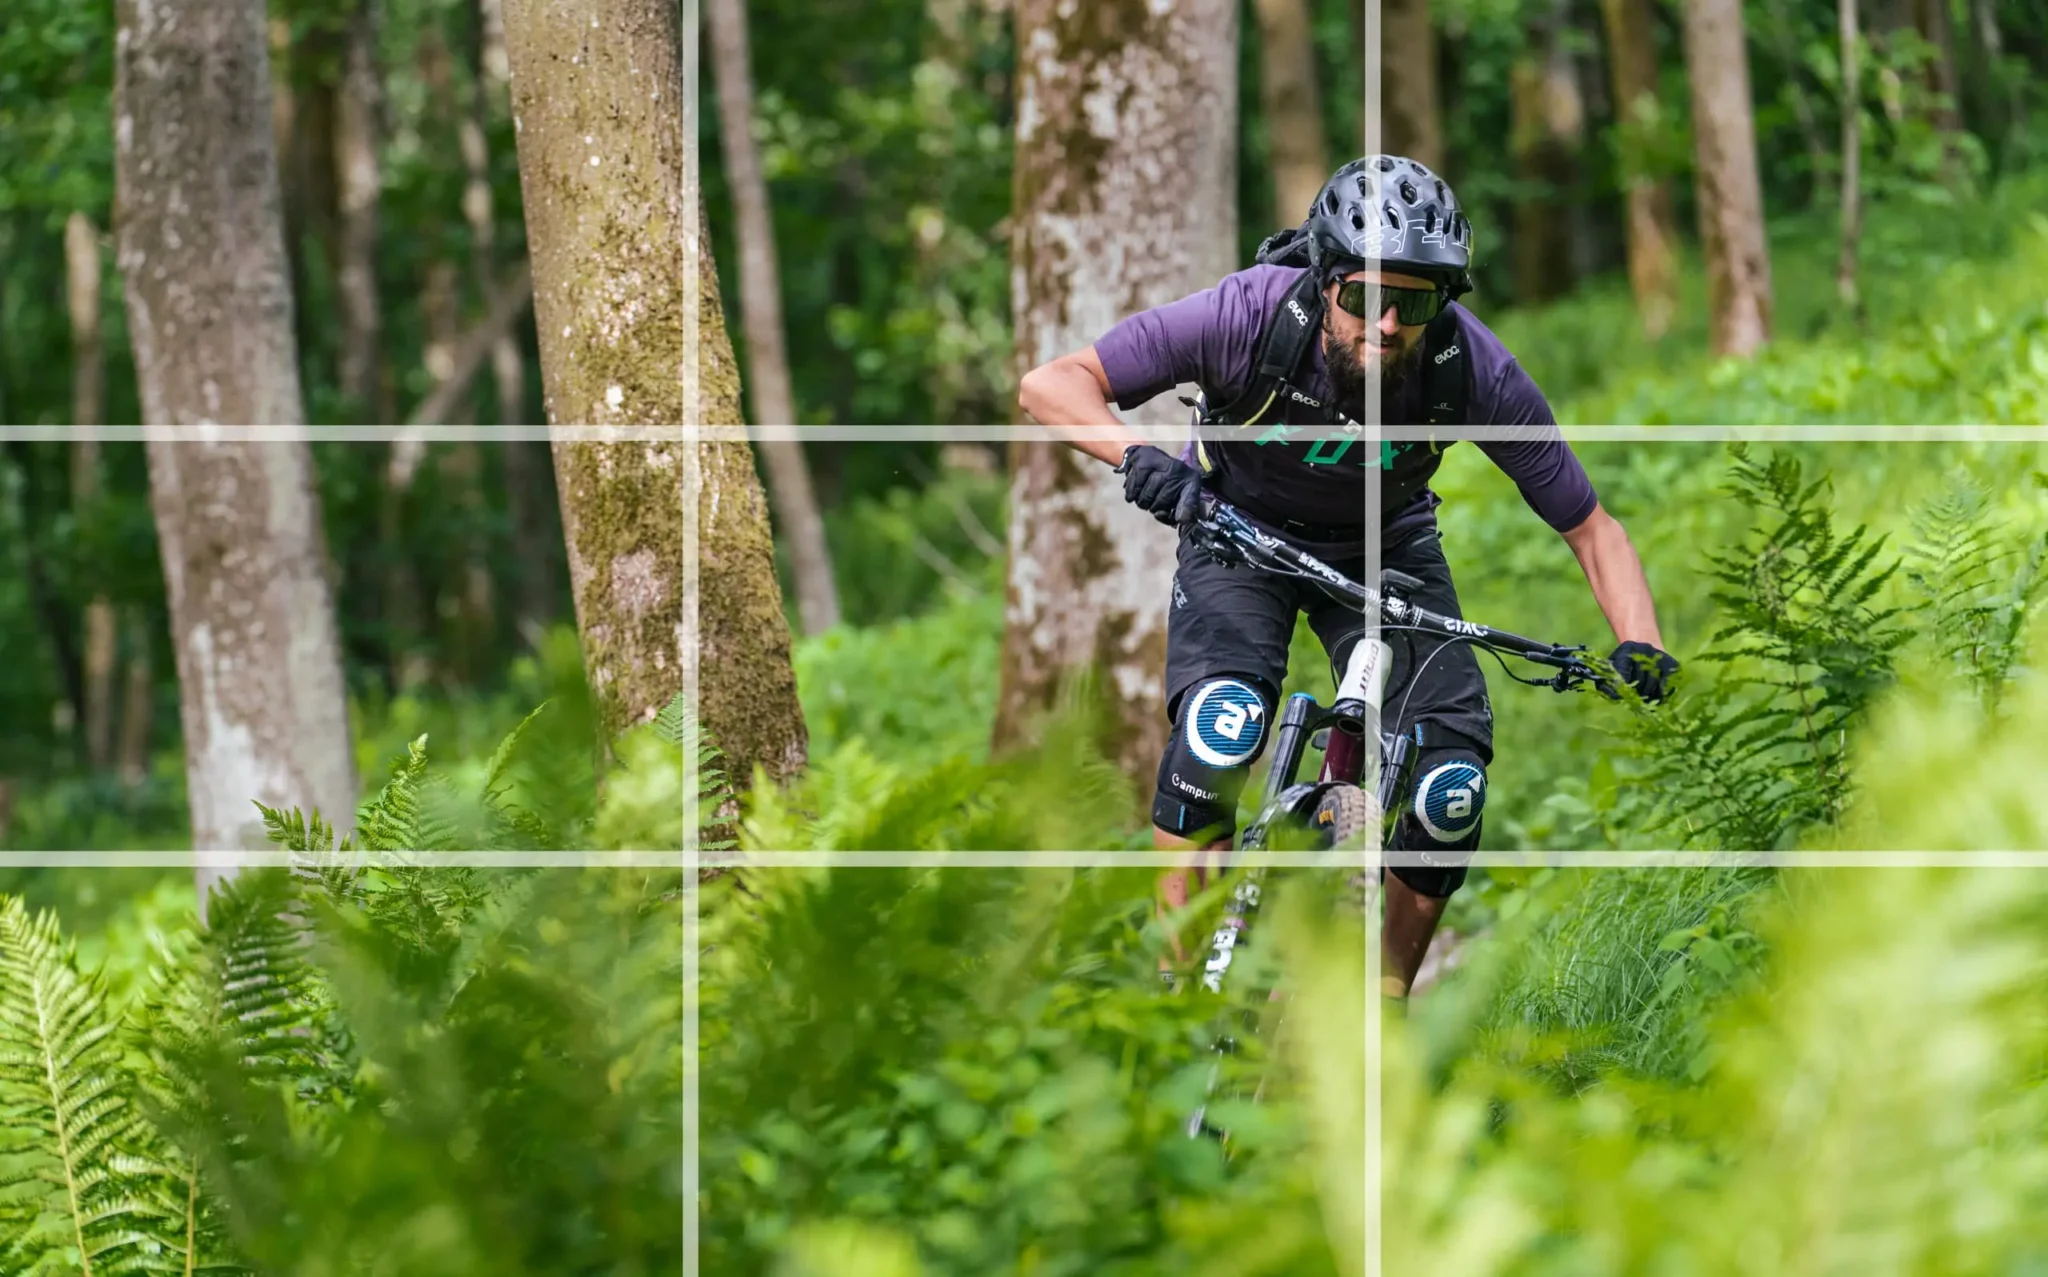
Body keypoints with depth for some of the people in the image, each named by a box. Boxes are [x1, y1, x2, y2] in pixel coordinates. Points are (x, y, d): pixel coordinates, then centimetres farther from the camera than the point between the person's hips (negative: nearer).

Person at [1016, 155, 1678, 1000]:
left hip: (1384, 547, 2)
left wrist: (1641, 648, -35)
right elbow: (1050, 385, -31)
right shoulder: (1255, 315, -33)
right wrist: (1138, 458, -51)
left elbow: (1590, 528, -18)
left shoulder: (1472, 369, -29)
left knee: (1453, 786, -14)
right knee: (1219, 728, -29)